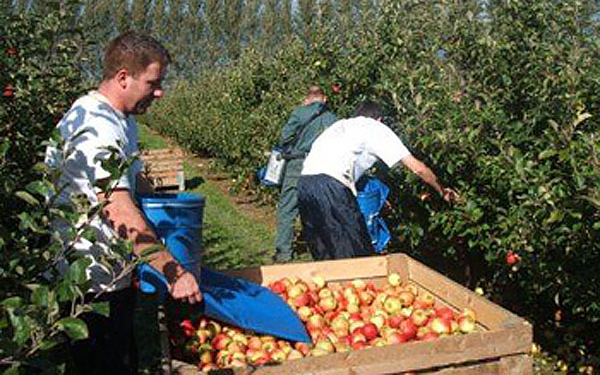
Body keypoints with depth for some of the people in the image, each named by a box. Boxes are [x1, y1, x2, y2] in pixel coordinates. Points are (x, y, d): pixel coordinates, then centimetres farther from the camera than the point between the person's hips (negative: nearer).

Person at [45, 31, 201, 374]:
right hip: (93, 286, -10)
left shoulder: (123, 121, 10)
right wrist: (174, 273, -32)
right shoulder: (95, 126, -24)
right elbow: (121, 212, -32)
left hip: (113, 276, 10)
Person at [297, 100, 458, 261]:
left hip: (303, 182, 7)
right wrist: (441, 190, 30)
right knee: (356, 254, -2)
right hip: (330, 185, -7)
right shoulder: (376, 128, 15)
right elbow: (417, 167, 13)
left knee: (323, 255, 14)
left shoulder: (339, 124, 33)